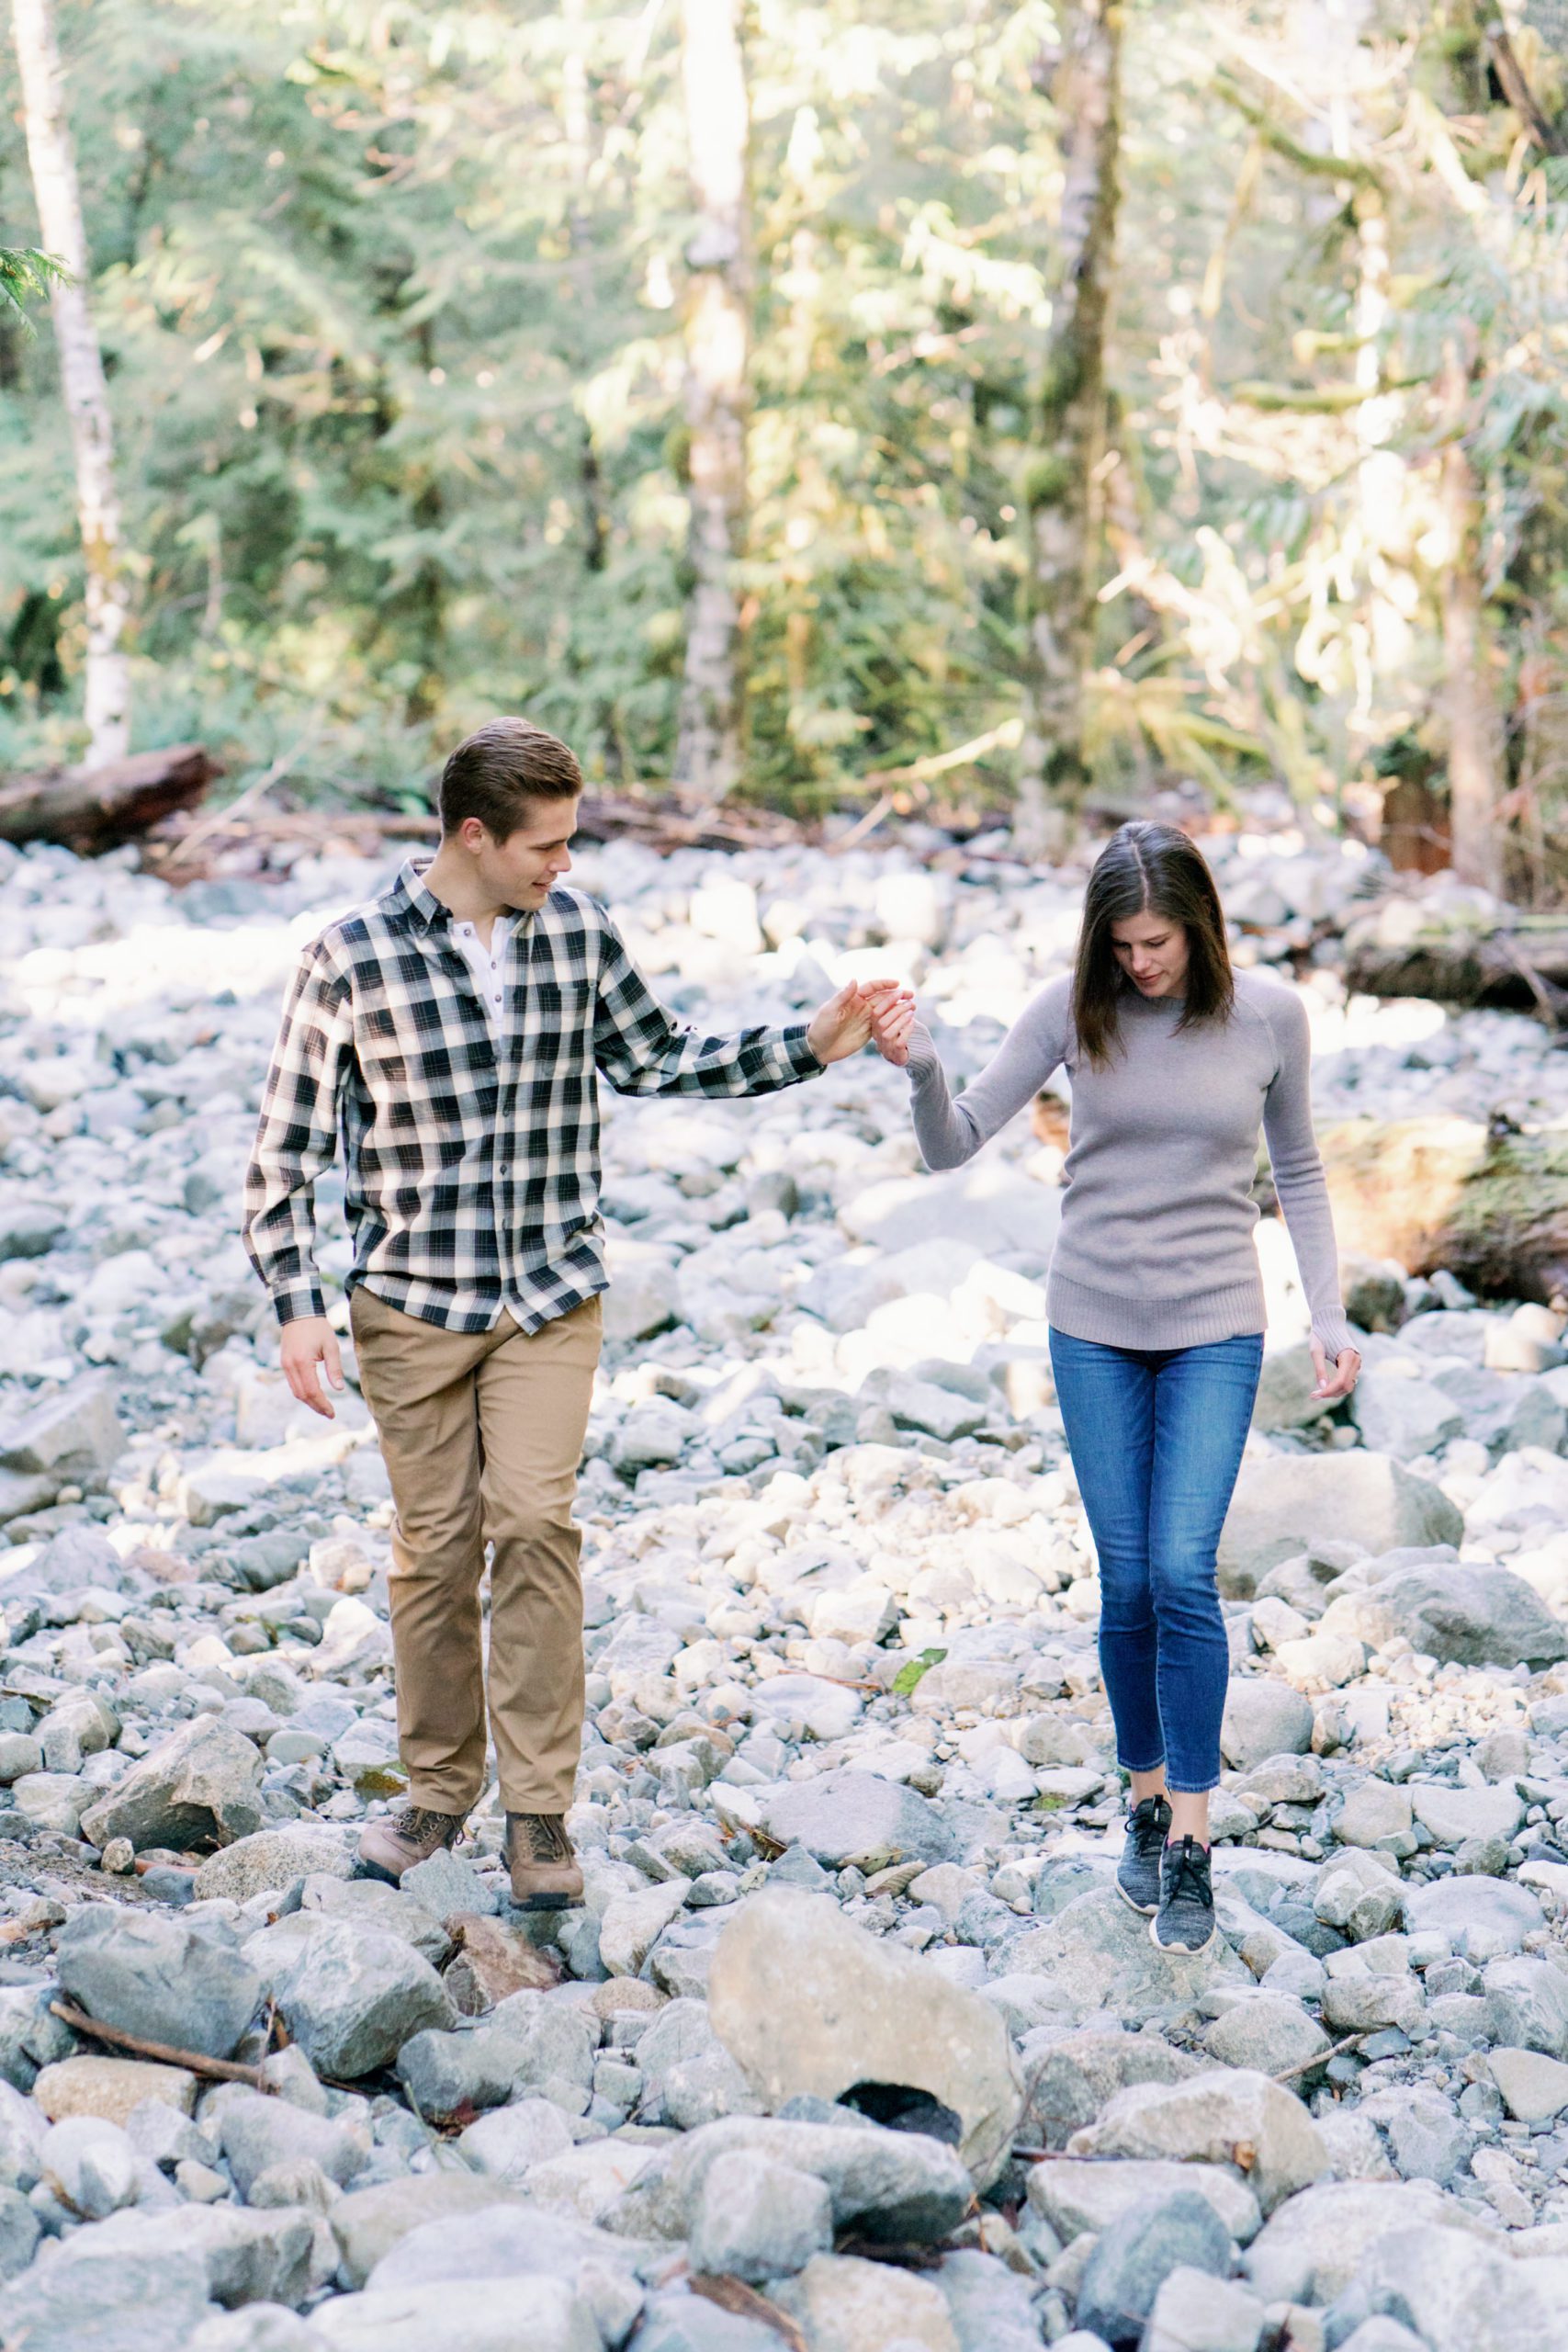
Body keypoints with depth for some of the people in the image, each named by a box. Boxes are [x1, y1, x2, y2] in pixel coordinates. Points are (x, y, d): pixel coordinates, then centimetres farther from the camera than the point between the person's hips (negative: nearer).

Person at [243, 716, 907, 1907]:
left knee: (535, 1521, -10)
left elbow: (654, 1058, 15)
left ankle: (539, 1808, 0)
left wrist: (808, 1047, 6)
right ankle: (440, 1787, 24)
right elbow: (290, 1141, -4)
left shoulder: (579, 930, 0)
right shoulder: (352, 956, -10)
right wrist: (298, 1303, -9)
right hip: (412, 1299, -1)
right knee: (435, 1544, 5)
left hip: (551, 1294, 2)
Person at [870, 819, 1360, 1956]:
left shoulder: (1269, 1015, -5)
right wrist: (922, 1069, -25)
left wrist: (1330, 1316, 4)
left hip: (1215, 1329, -1)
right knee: (1127, 1585, 4)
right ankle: (1146, 1800, 25)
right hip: (1096, 1326, 1)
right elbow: (954, 1145, -5)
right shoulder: (1074, 1010, -6)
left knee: (1184, 1571, -12)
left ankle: (1192, 1842, -1)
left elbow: (1299, 1172, 8)